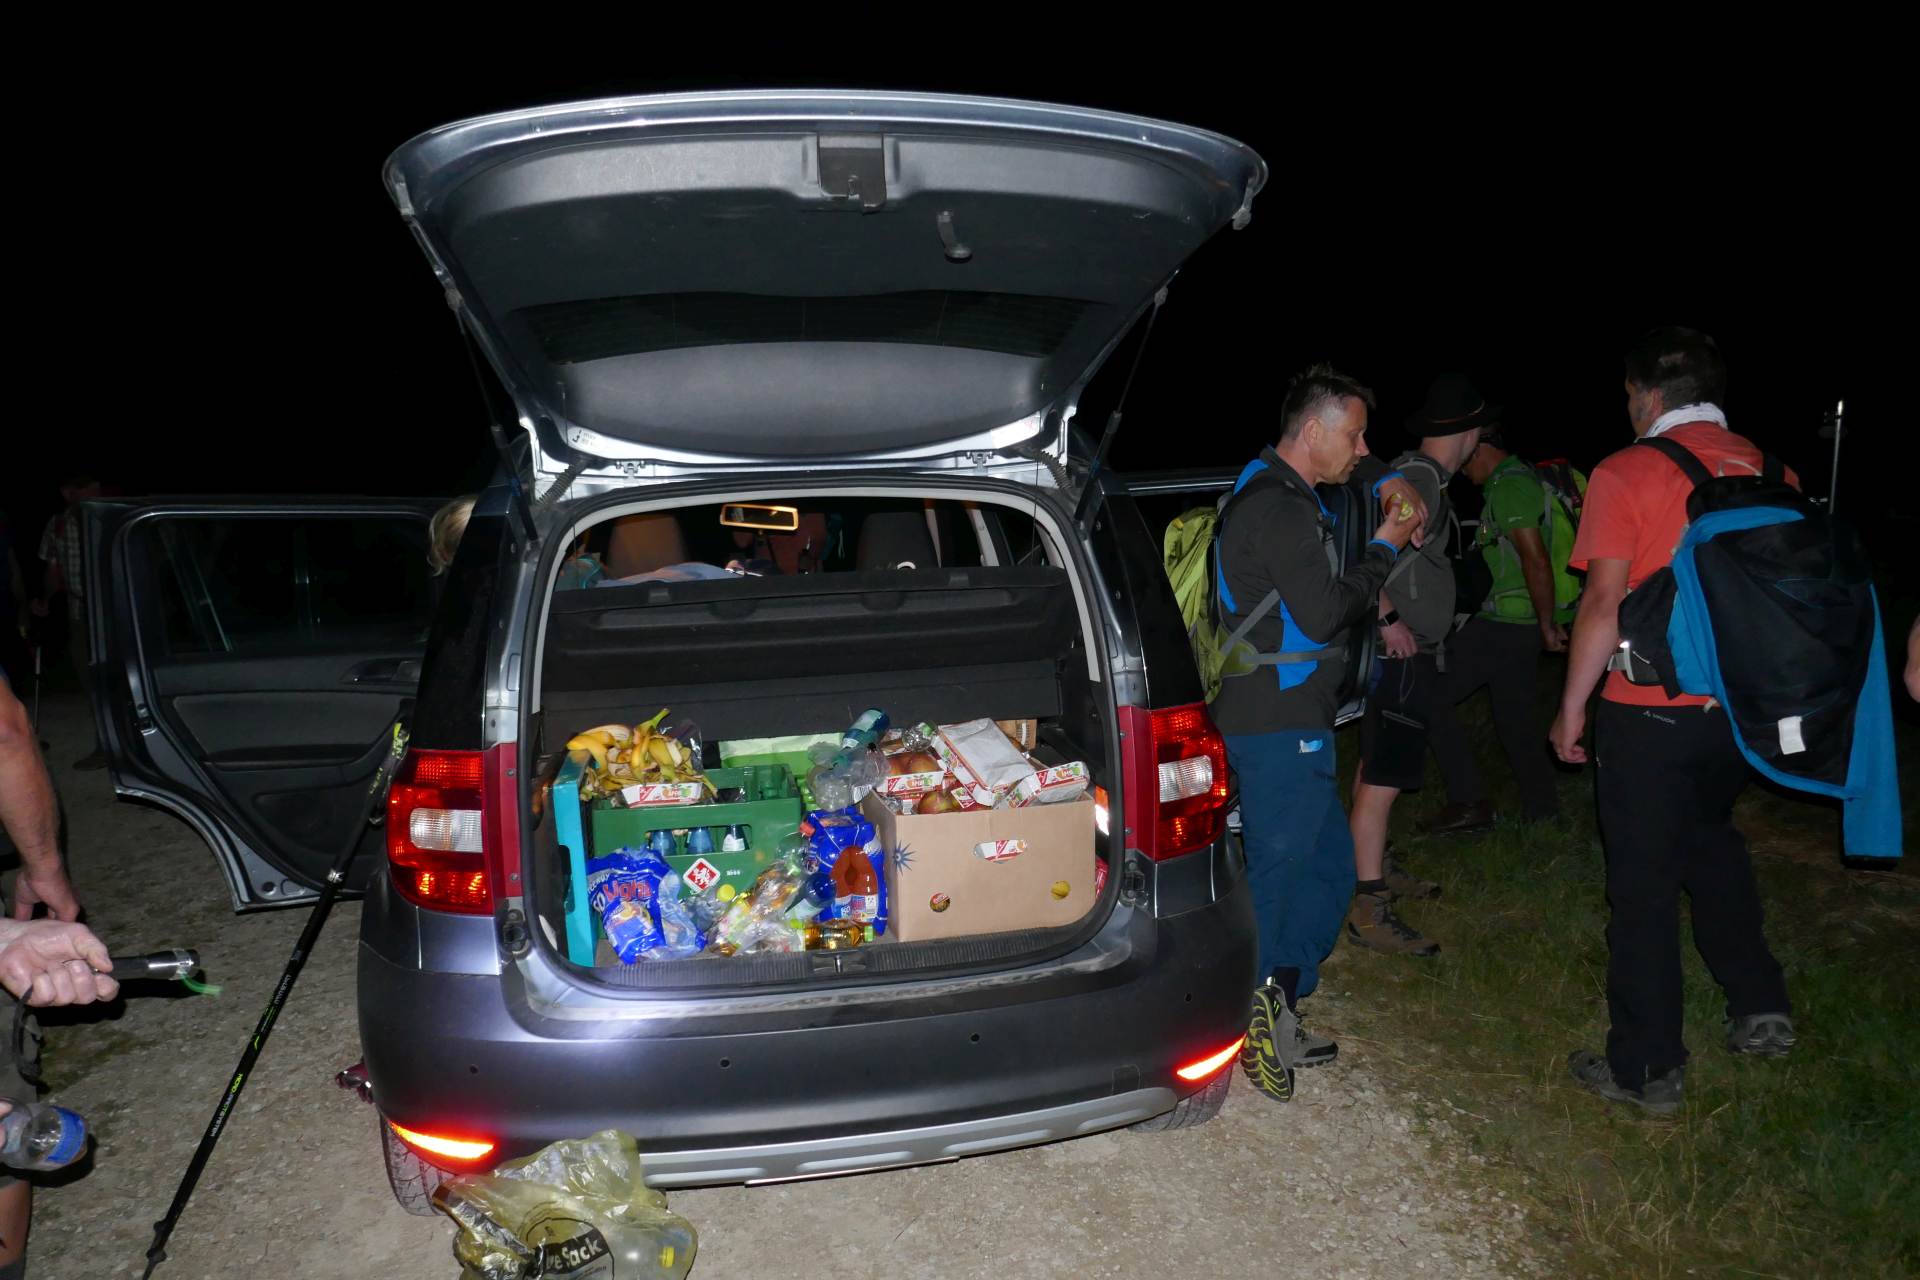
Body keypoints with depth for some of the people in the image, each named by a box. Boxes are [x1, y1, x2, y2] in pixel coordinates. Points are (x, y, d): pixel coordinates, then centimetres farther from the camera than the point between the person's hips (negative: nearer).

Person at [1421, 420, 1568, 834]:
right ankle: (1543, 813, 24)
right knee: (1515, 720, 17)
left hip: (1503, 626, -10)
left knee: (1432, 696, -4)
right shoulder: (1521, 479, 16)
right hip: (1520, 625, 10)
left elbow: (1536, 560, -23)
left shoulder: (1508, 486, -15)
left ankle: (1468, 802, -3)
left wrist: (1547, 625, -16)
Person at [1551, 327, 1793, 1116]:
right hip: (1743, 709, 6)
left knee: (1644, 884, 5)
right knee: (1710, 839, 29)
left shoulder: (1625, 475, -12)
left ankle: (1647, 1070, 15)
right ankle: (1759, 1007, 30)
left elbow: (1604, 602, -15)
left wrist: (1572, 706, -6)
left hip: (1647, 713, -5)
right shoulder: (1773, 474, 3)